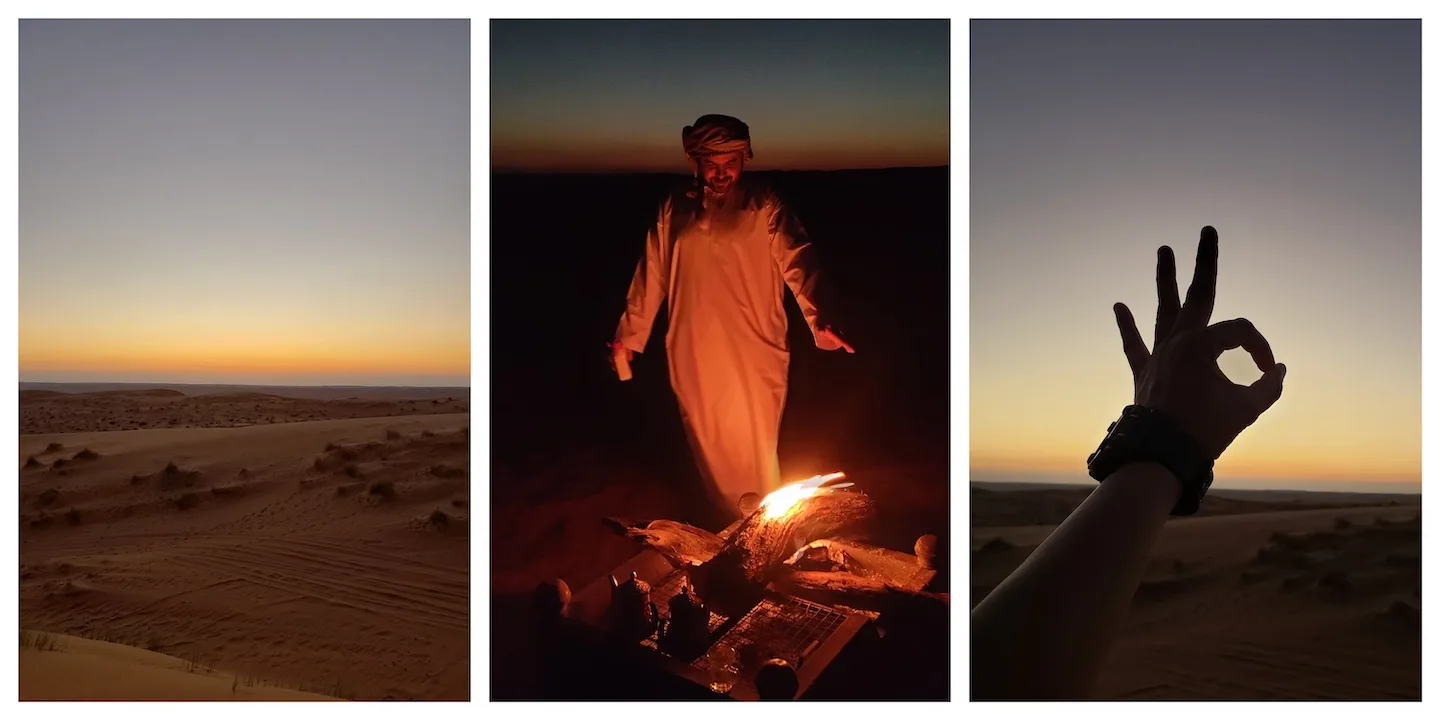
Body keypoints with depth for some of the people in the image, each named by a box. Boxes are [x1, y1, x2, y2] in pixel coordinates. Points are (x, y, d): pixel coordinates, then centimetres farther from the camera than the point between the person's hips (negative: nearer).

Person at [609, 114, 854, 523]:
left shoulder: (764, 208, -3)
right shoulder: (674, 209, 6)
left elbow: (798, 262, -15)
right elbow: (651, 276, 11)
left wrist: (818, 321, -32)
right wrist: (629, 336, 11)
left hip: (753, 356, -3)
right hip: (694, 357, 3)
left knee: (754, 452, 4)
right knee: (710, 450, 12)